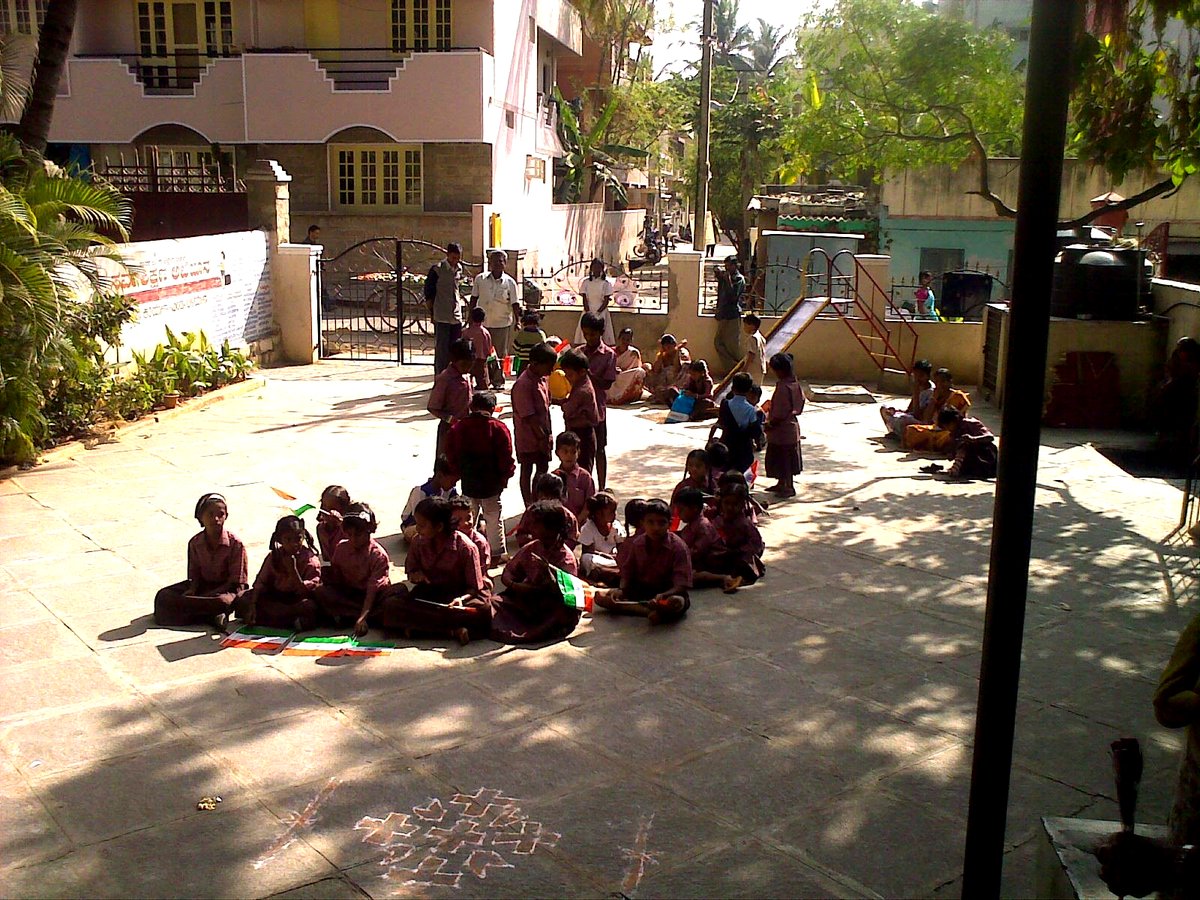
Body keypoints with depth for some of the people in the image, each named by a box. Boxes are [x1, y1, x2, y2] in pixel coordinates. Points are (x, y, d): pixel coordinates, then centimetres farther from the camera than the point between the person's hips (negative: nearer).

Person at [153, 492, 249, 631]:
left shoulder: (235, 544, -14)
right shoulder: (195, 543, -1)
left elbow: (235, 583, -13)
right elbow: (194, 576, 5)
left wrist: (207, 595, -21)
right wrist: (192, 590, -17)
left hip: (227, 589, -6)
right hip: (204, 585, 6)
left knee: (223, 601, -41)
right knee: (163, 596, -16)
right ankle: (211, 616, -28)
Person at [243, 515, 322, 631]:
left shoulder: (311, 559, -13)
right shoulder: (274, 556, -1)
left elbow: (306, 593, -19)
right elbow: (261, 582, -4)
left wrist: (293, 570, -31)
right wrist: (252, 605, -18)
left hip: (297, 602, -4)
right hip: (275, 599, 4)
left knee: (309, 606, -38)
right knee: (244, 598, -18)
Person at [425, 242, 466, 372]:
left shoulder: (459, 268, 10)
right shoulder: (437, 270, -7)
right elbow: (428, 293, -4)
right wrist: (432, 312, -7)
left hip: (456, 316, 6)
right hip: (442, 317, -6)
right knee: (442, 350, -3)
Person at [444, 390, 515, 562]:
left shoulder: (457, 428, -1)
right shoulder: (499, 429, -13)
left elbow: (451, 457, 4)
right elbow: (506, 458, -12)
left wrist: (459, 474, 13)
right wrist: (505, 476, 3)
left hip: (468, 483, 3)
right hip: (492, 484, -3)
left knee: (468, 517, 18)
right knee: (494, 518, 10)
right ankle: (498, 552, 15)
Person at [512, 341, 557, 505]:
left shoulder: (543, 378, 5)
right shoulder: (523, 384, -22)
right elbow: (528, 416, -22)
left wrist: (548, 434, 9)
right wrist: (542, 437, -18)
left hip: (542, 436, 8)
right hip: (528, 437, -8)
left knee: (543, 468, 16)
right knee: (527, 471, 5)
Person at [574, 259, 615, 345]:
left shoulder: (606, 283, 3)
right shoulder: (586, 282, 8)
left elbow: (606, 301, -1)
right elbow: (584, 299, 3)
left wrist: (598, 312, -12)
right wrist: (588, 312, -10)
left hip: (601, 312, -1)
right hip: (588, 311, 1)